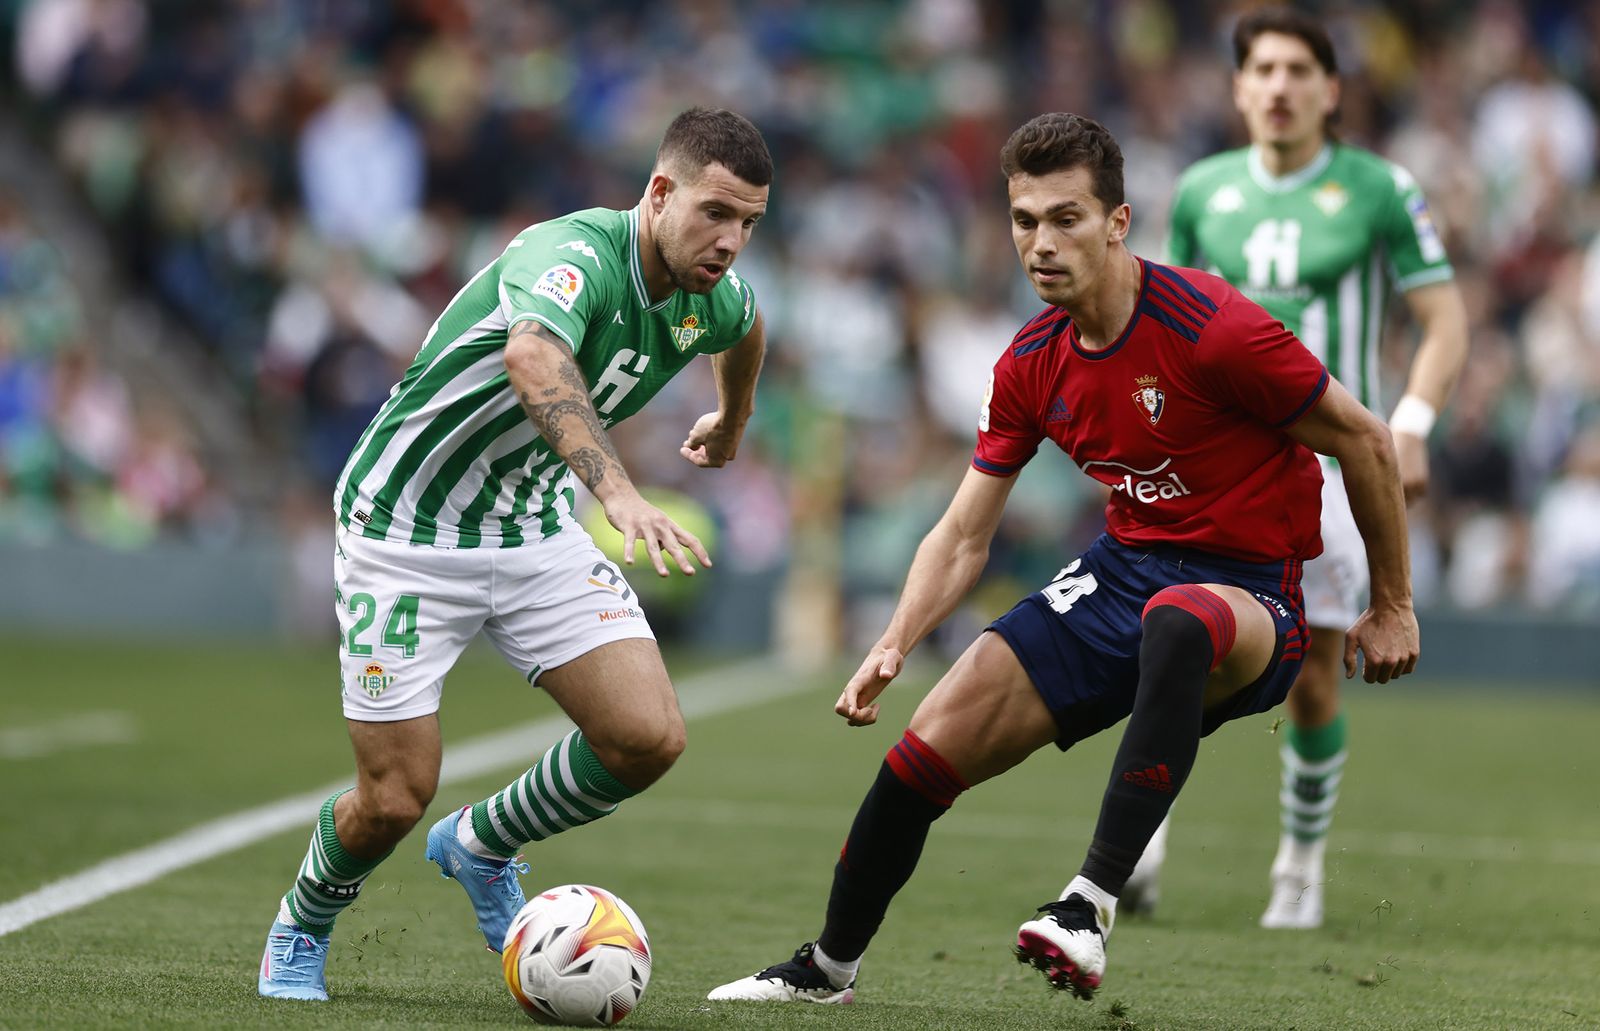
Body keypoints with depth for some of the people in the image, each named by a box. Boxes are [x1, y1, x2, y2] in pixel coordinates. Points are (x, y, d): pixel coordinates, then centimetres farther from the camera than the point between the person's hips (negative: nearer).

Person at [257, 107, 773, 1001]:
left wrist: (732, 421, 41)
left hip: (536, 526, 6)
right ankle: (302, 930, 29)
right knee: (395, 800, -6)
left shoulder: (713, 296, -5)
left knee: (649, 737, -12)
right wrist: (621, 494, -68)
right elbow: (535, 362, -54)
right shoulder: (575, 257, -31)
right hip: (409, 531, -6)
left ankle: (481, 845, 17)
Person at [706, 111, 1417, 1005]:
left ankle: (1094, 900, -41)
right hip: (1124, 568, 6)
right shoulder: (1032, 365, 1)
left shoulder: (1210, 327, -20)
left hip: (1250, 602, -6)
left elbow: (1366, 442, -11)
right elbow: (965, 535, 8)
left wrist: (1393, 605, -3)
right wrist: (895, 645, -9)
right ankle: (830, 965, 20)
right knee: (937, 737, -4)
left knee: (1178, 621, -43)